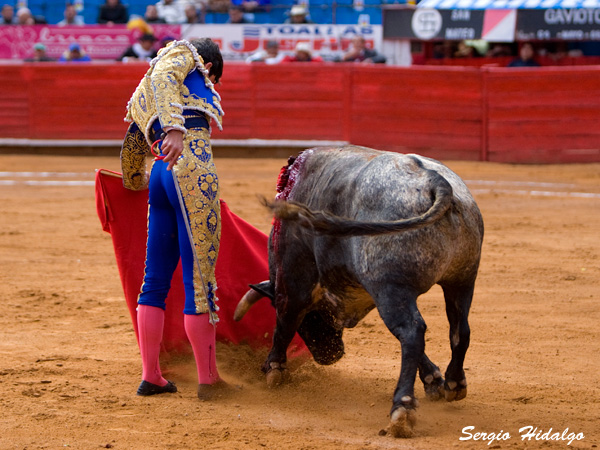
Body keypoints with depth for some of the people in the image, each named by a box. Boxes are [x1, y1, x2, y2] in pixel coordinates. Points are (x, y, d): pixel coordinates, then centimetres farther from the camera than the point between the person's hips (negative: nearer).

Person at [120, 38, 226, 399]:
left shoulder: (145, 97, 32)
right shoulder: (182, 55, 11)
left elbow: (132, 143, 43)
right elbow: (162, 78, -12)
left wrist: (135, 182, 62)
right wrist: (174, 128, -28)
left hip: (163, 177, 9)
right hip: (193, 167, -9)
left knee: (156, 280, 11)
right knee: (200, 278, -5)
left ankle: (151, 376, 13)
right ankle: (208, 379, -2)